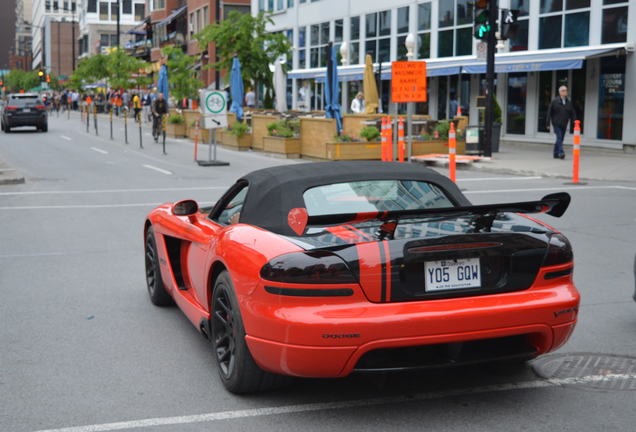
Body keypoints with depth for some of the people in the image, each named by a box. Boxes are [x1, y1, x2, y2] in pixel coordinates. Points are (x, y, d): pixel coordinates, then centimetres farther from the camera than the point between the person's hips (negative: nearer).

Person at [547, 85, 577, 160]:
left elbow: (572, 114, 9)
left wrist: (574, 123, -1)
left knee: (560, 139, 8)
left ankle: (555, 153, 17)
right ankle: (561, 153, -22)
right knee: (559, 138, -15)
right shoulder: (554, 101, -2)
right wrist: (548, 124, -6)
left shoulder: (569, 102, 9)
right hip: (556, 124, -4)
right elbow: (549, 113, -2)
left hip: (564, 125, 4)